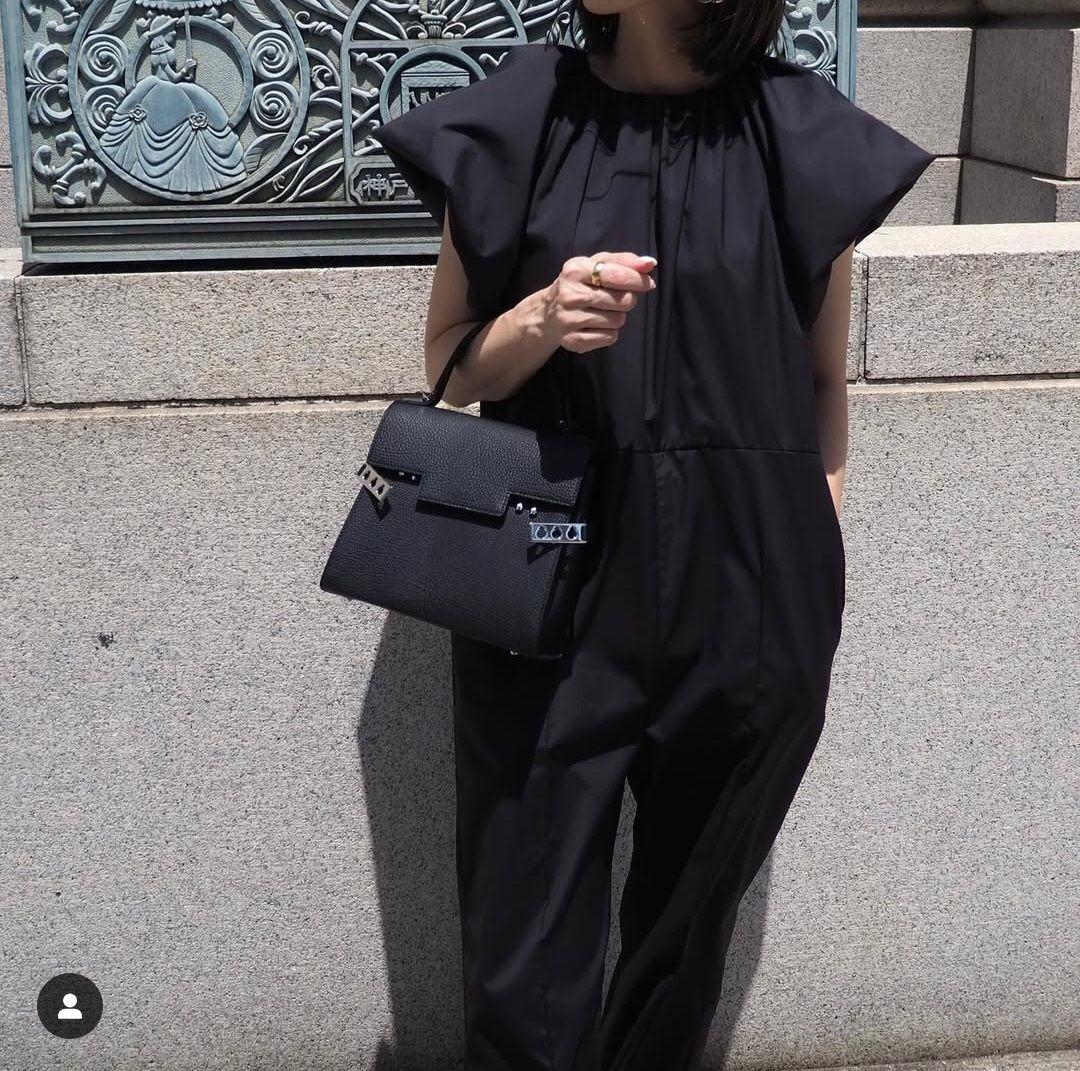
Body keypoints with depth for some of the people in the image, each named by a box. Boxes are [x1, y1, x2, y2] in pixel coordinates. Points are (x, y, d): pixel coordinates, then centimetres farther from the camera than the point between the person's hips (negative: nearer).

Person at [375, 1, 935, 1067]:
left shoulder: (805, 142, -1)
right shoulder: (513, 121, -1)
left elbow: (823, 381, 8)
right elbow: (448, 365, 4)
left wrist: (812, 584, 7)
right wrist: (541, 318, -17)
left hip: (745, 601, 1)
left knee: (686, 936, 15)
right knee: (527, 972, 3)